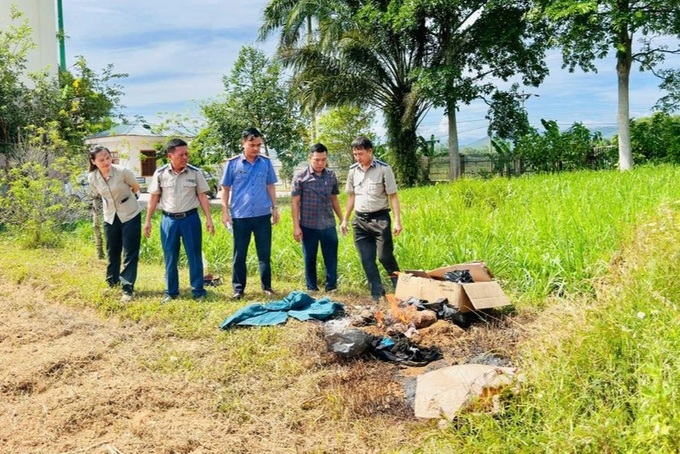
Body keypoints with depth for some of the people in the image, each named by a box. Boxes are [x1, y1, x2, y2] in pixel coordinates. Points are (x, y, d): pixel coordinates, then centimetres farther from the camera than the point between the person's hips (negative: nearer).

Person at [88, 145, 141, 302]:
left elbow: (136, 187, -1)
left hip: (130, 216, -4)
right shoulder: (92, 177, -10)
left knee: (130, 254, -2)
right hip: (110, 217, 4)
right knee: (112, 252, 15)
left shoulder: (123, 171, -21)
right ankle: (112, 283, 32)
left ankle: (128, 289, 3)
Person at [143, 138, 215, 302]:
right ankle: (171, 292, 22)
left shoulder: (195, 172, -4)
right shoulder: (160, 173, -2)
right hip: (169, 220, 1)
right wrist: (148, 221, 4)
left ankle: (198, 291, 15)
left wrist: (209, 219, -4)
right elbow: (154, 198, 5)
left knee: (194, 256, 5)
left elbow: (202, 197, 1)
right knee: (170, 258, 10)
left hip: (190, 218, -1)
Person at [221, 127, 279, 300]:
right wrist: (225, 212, -2)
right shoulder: (232, 163, -3)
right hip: (240, 216, -1)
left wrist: (275, 208, 10)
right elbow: (225, 189, 3)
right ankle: (238, 288, 18)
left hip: (263, 215, 2)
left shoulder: (266, 162, 3)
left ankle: (267, 286, 20)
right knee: (239, 254, 7)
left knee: (265, 253, 8)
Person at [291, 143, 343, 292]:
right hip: (308, 226, -2)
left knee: (331, 258, 6)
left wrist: (342, 220, 14)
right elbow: (295, 202, -4)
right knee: (310, 259, 9)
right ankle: (312, 289, 22)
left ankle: (331, 288, 18)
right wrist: (296, 226, -9)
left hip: (329, 225, 3)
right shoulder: (300, 176, -6)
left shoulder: (331, 175, 4)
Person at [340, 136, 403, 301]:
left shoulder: (384, 169, -9)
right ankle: (377, 295, 14)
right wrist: (345, 220, 14)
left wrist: (397, 220, -13)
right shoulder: (353, 170, 6)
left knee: (385, 256, -6)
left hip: (380, 218, -5)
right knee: (367, 260, 5)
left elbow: (393, 196, -7)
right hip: (360, 220, 5)